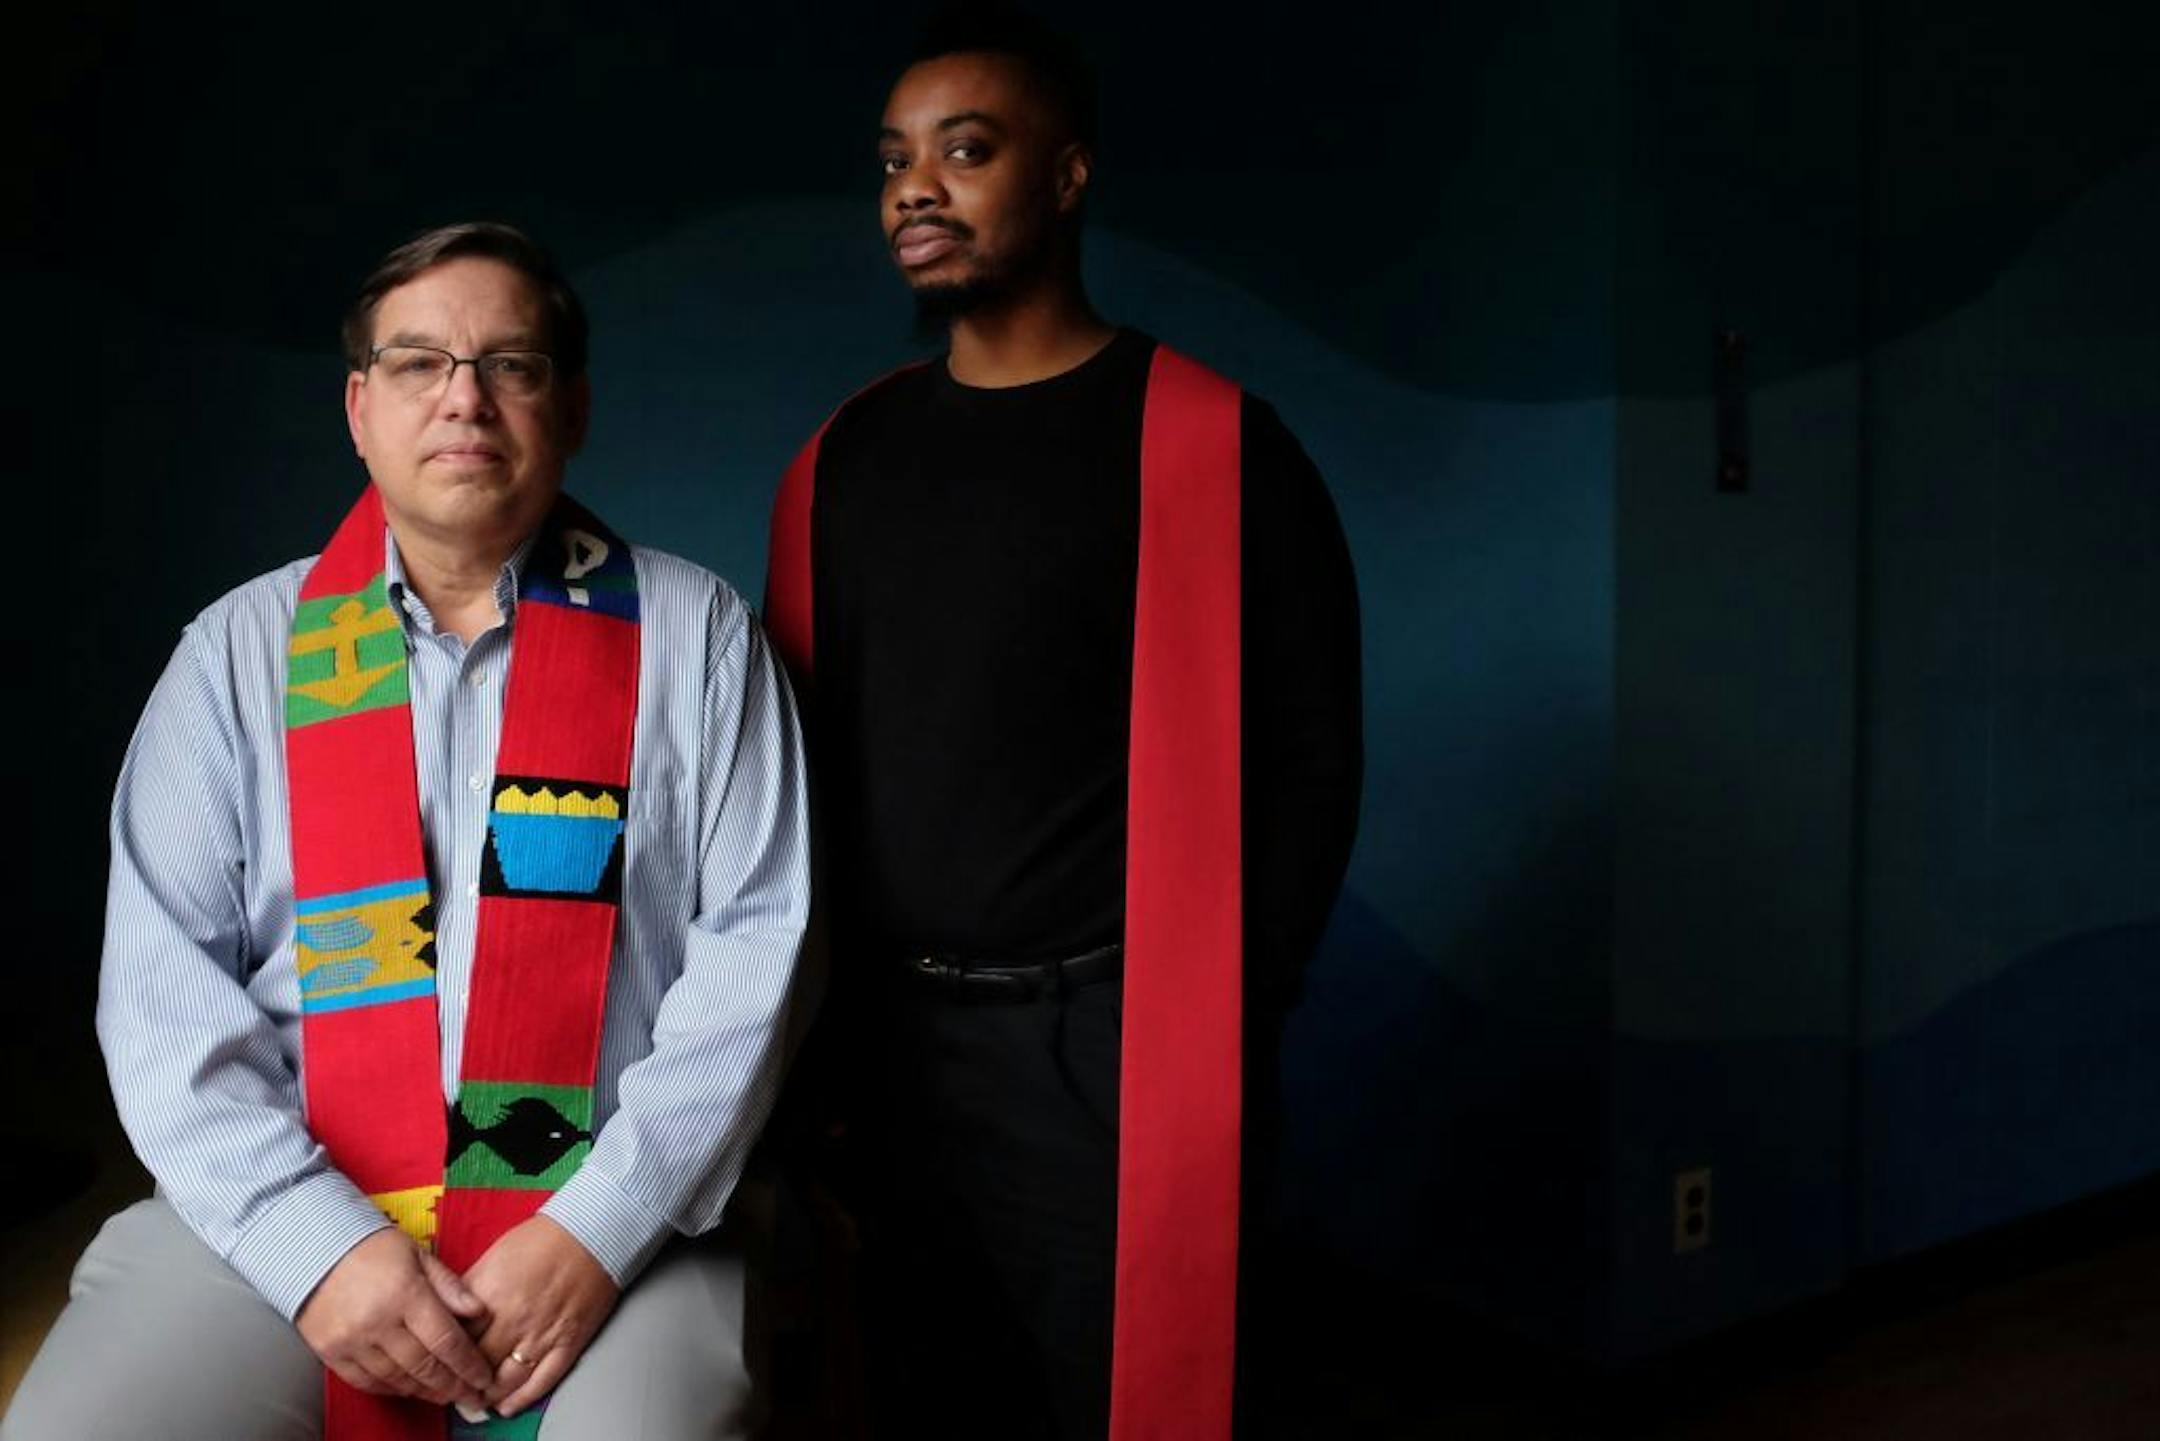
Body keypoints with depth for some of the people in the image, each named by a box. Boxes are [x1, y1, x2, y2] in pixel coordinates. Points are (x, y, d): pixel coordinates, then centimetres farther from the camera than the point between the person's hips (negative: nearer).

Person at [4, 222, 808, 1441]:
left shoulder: (693, 634, 3)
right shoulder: (245, 649, 7)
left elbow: (757, 945, -3)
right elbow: (164, 982, 1)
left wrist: (598, 1229, -12)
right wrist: (315, 1241, -12)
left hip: (609, 1231, -1)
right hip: (279, 1217, 2)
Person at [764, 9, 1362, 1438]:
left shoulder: (1208, 443, -7)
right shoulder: (841, 460, 9)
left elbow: (1303, 766, -6)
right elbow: (803, 755, 12)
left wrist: (1210, 1039, -7)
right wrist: (815, 1028, 8)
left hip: (1105, 1053, -5)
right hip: (880, 1053, 5)